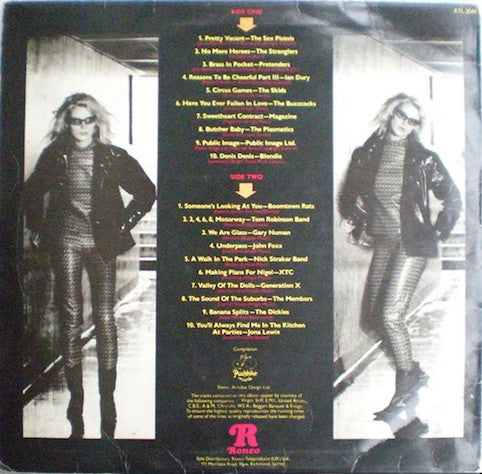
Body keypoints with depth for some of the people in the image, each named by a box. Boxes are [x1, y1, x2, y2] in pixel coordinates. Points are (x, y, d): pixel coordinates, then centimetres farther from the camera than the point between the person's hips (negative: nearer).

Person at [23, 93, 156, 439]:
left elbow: (146, 193, 7)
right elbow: (32, 193, 20)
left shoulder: (114, 157, 1)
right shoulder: (54, 156, 6)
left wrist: (123, 226, 3)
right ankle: (75, 399, 14)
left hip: (102, 243, -1)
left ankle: (108, 400, 8)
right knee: (70, 318, 3)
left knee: (104, 318, -3)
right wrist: (38, 230, 13)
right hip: (65, 243, 2)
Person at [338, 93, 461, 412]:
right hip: (382, 243, 4)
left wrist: (438, 232, 1)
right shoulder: (366, 155, 4)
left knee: (391, 315, -14)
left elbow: (453, 199, 5)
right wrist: (358, 228, 11)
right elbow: (348, 196, 17)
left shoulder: (423, 159, -2)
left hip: (412, 244, -4)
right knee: (372, 317, 5)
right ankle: (413, 371, 26)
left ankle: (408, 376, 10)